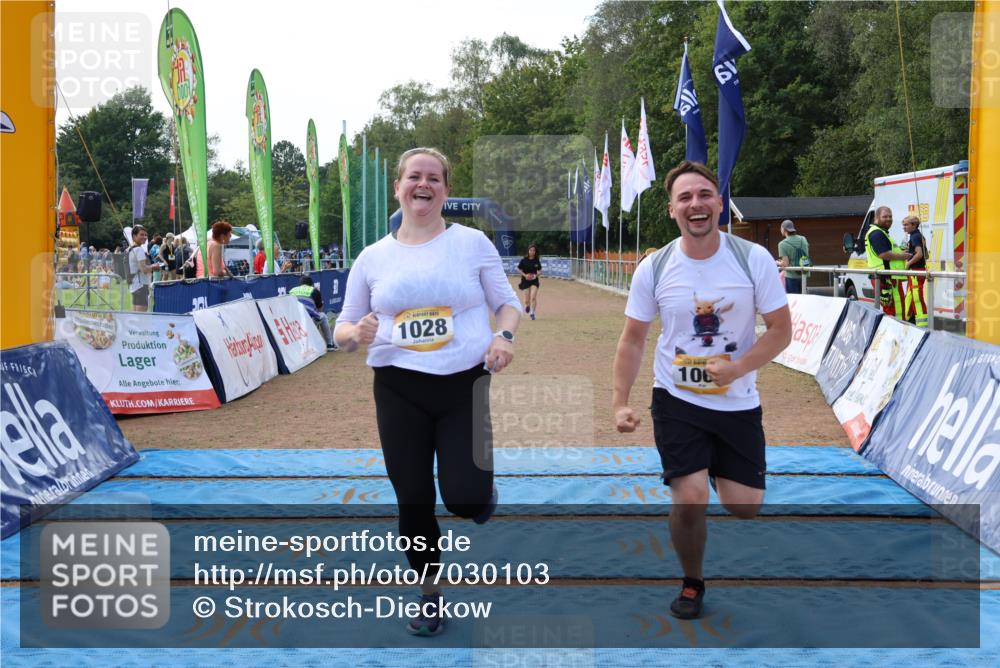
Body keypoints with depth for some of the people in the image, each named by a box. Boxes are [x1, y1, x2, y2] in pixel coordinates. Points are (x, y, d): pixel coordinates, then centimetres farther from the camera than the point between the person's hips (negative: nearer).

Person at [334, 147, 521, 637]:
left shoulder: (473, 243, 1)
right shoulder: (372, 257, 6)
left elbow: (507, 303, 7)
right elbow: (343, 330, 10)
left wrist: (505, 335, -14)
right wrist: (356, 333, -13)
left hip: (466, 384, -2)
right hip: (399, 390, 2)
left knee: (464, 498, -11)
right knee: (413, 500, 8)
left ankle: (482, 491, 29)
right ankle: (429, 596, 30)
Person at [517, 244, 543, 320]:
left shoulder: (537, 261, 1)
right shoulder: (524, 260, -5)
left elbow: (540, 271, 9)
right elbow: (519, 269, 1)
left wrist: (536, 275, -11)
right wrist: (525, 275, -14)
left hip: (534, 281, 0)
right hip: (525, 281, 0)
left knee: (533, 297, -17)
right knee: (527, 300, 3)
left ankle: (532, 313, -10)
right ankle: (527, 306, 38)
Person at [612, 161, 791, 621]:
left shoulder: (753, 259, -10)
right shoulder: (654, 269, -7)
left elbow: (781, 330, -5)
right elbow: (633, 340, 1)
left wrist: (736, 368, -20)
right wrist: (620, 402, -7)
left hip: (738, 403, 1)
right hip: (676, 400, -1)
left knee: (745, 507, 3)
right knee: (690, 500, -10)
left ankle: (718, 470, 40)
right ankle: (691, 583, 18)